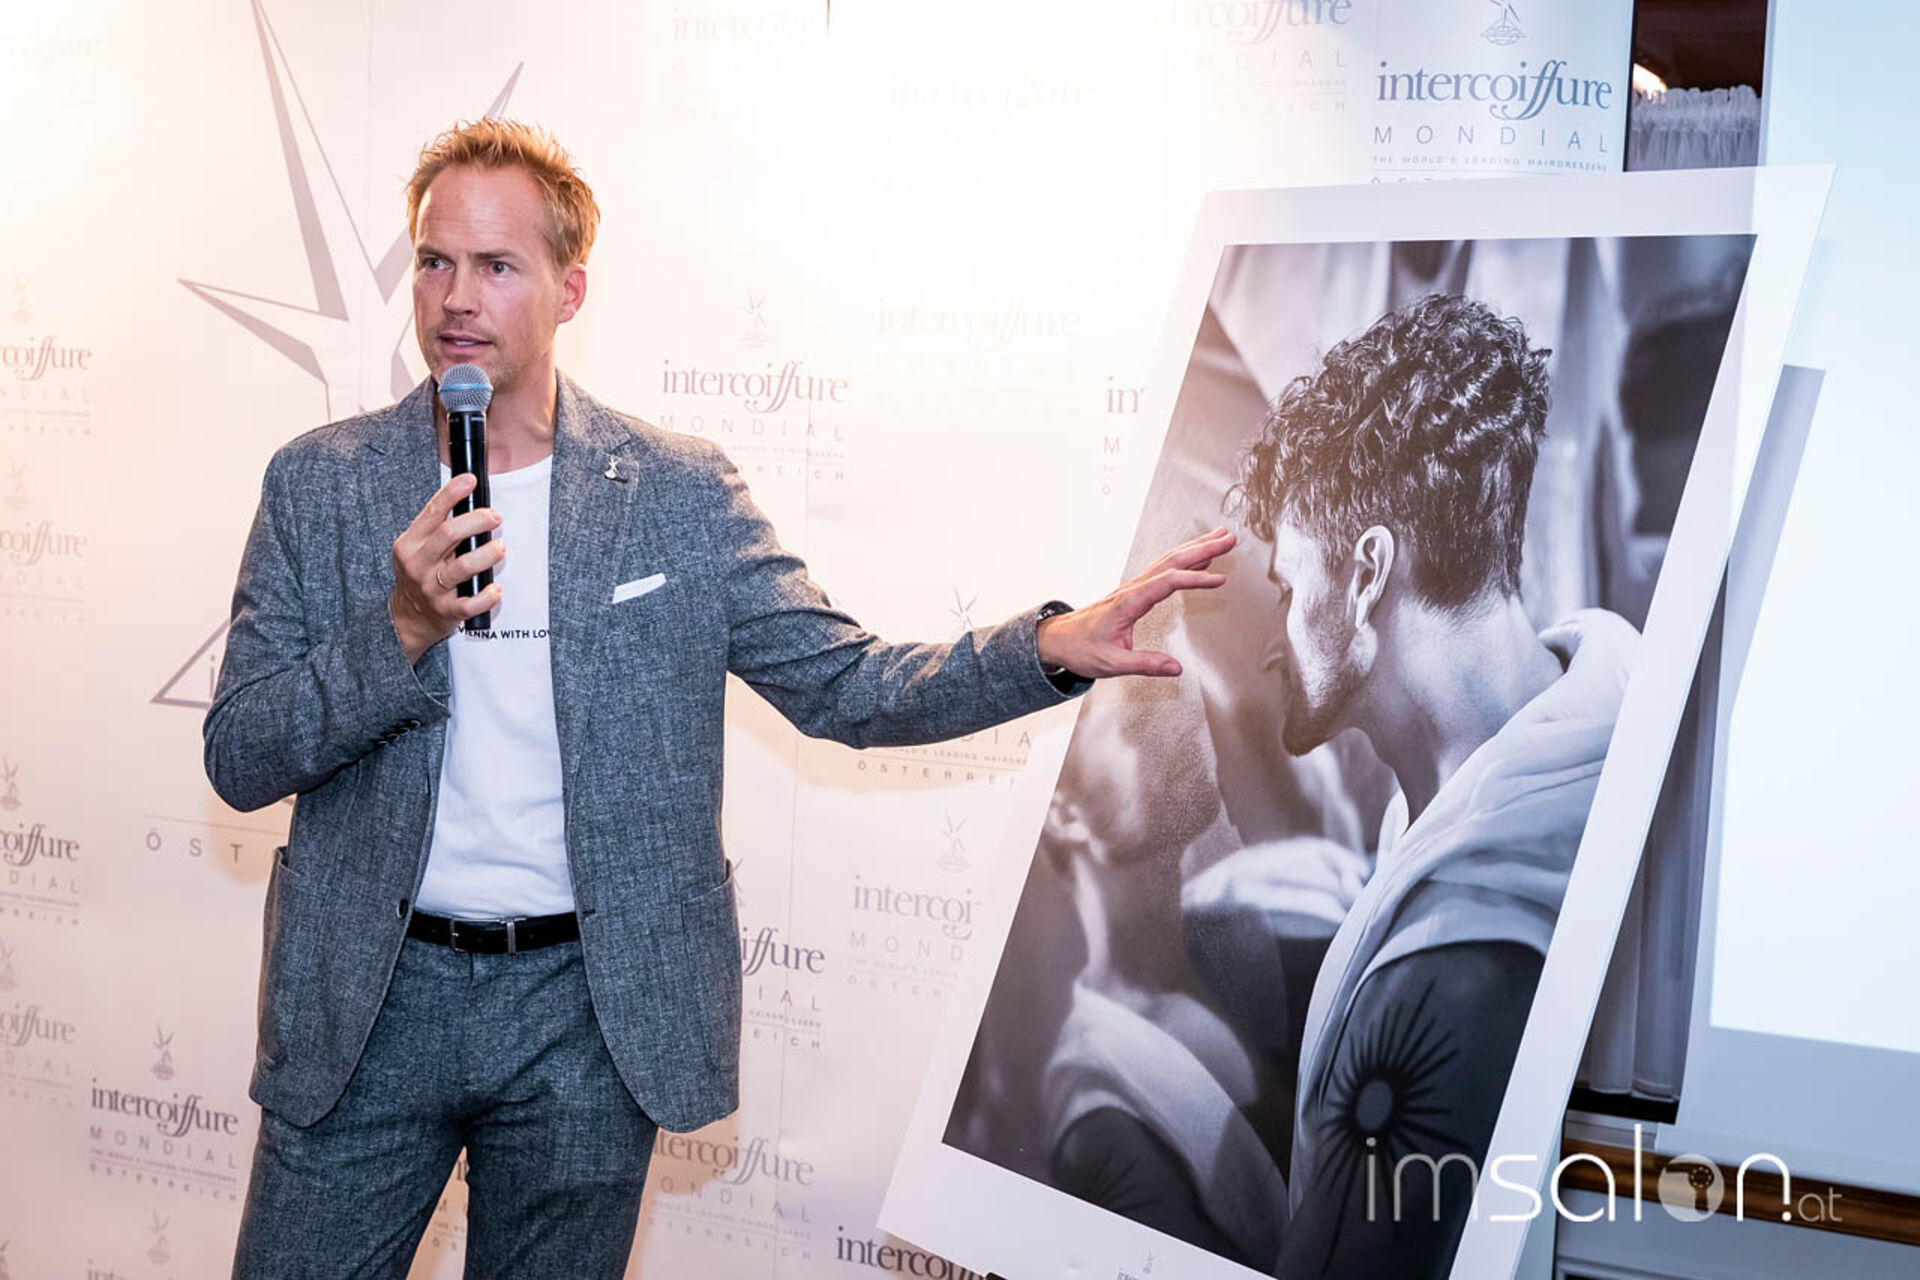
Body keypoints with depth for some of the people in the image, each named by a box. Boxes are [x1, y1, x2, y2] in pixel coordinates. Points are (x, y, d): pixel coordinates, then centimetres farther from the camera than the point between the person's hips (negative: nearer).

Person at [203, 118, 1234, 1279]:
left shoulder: (681, 494, -2)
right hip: (367, 1002, 1)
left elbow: (843, 684, -3)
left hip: (588, 1011, 0)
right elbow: (237, 758, -3)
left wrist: (1051, 649, -19)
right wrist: (403, 632, -20)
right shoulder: (319, 483, 0)